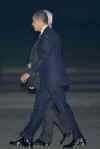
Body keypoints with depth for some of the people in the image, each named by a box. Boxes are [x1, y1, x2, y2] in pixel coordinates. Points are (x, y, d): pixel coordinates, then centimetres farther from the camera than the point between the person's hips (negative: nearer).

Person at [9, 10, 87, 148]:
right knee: (39, 107, 9)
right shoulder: (51, 34, 17)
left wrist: (29, 72, -14)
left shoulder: (47, 35, -14)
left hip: (53, 80, -10)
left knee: (63, 107, -5)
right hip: (48, 81, 10)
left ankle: (78, 138, 2)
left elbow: (44, 57, -18)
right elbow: (59, 56, 21)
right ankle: (27, 138, 12)